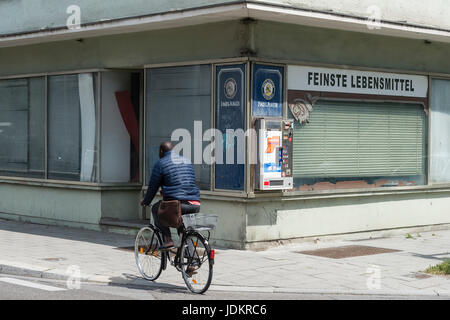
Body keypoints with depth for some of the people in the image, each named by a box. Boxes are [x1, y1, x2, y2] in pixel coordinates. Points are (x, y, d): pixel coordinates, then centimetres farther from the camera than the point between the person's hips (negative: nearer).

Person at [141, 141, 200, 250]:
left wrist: (145, 202, 25)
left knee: (155, 209, 22)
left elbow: (153, 186, 7)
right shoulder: (188, 161, 23)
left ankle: (168, 239, 7)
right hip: (195, 206, 5)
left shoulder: (161, 163, 4)